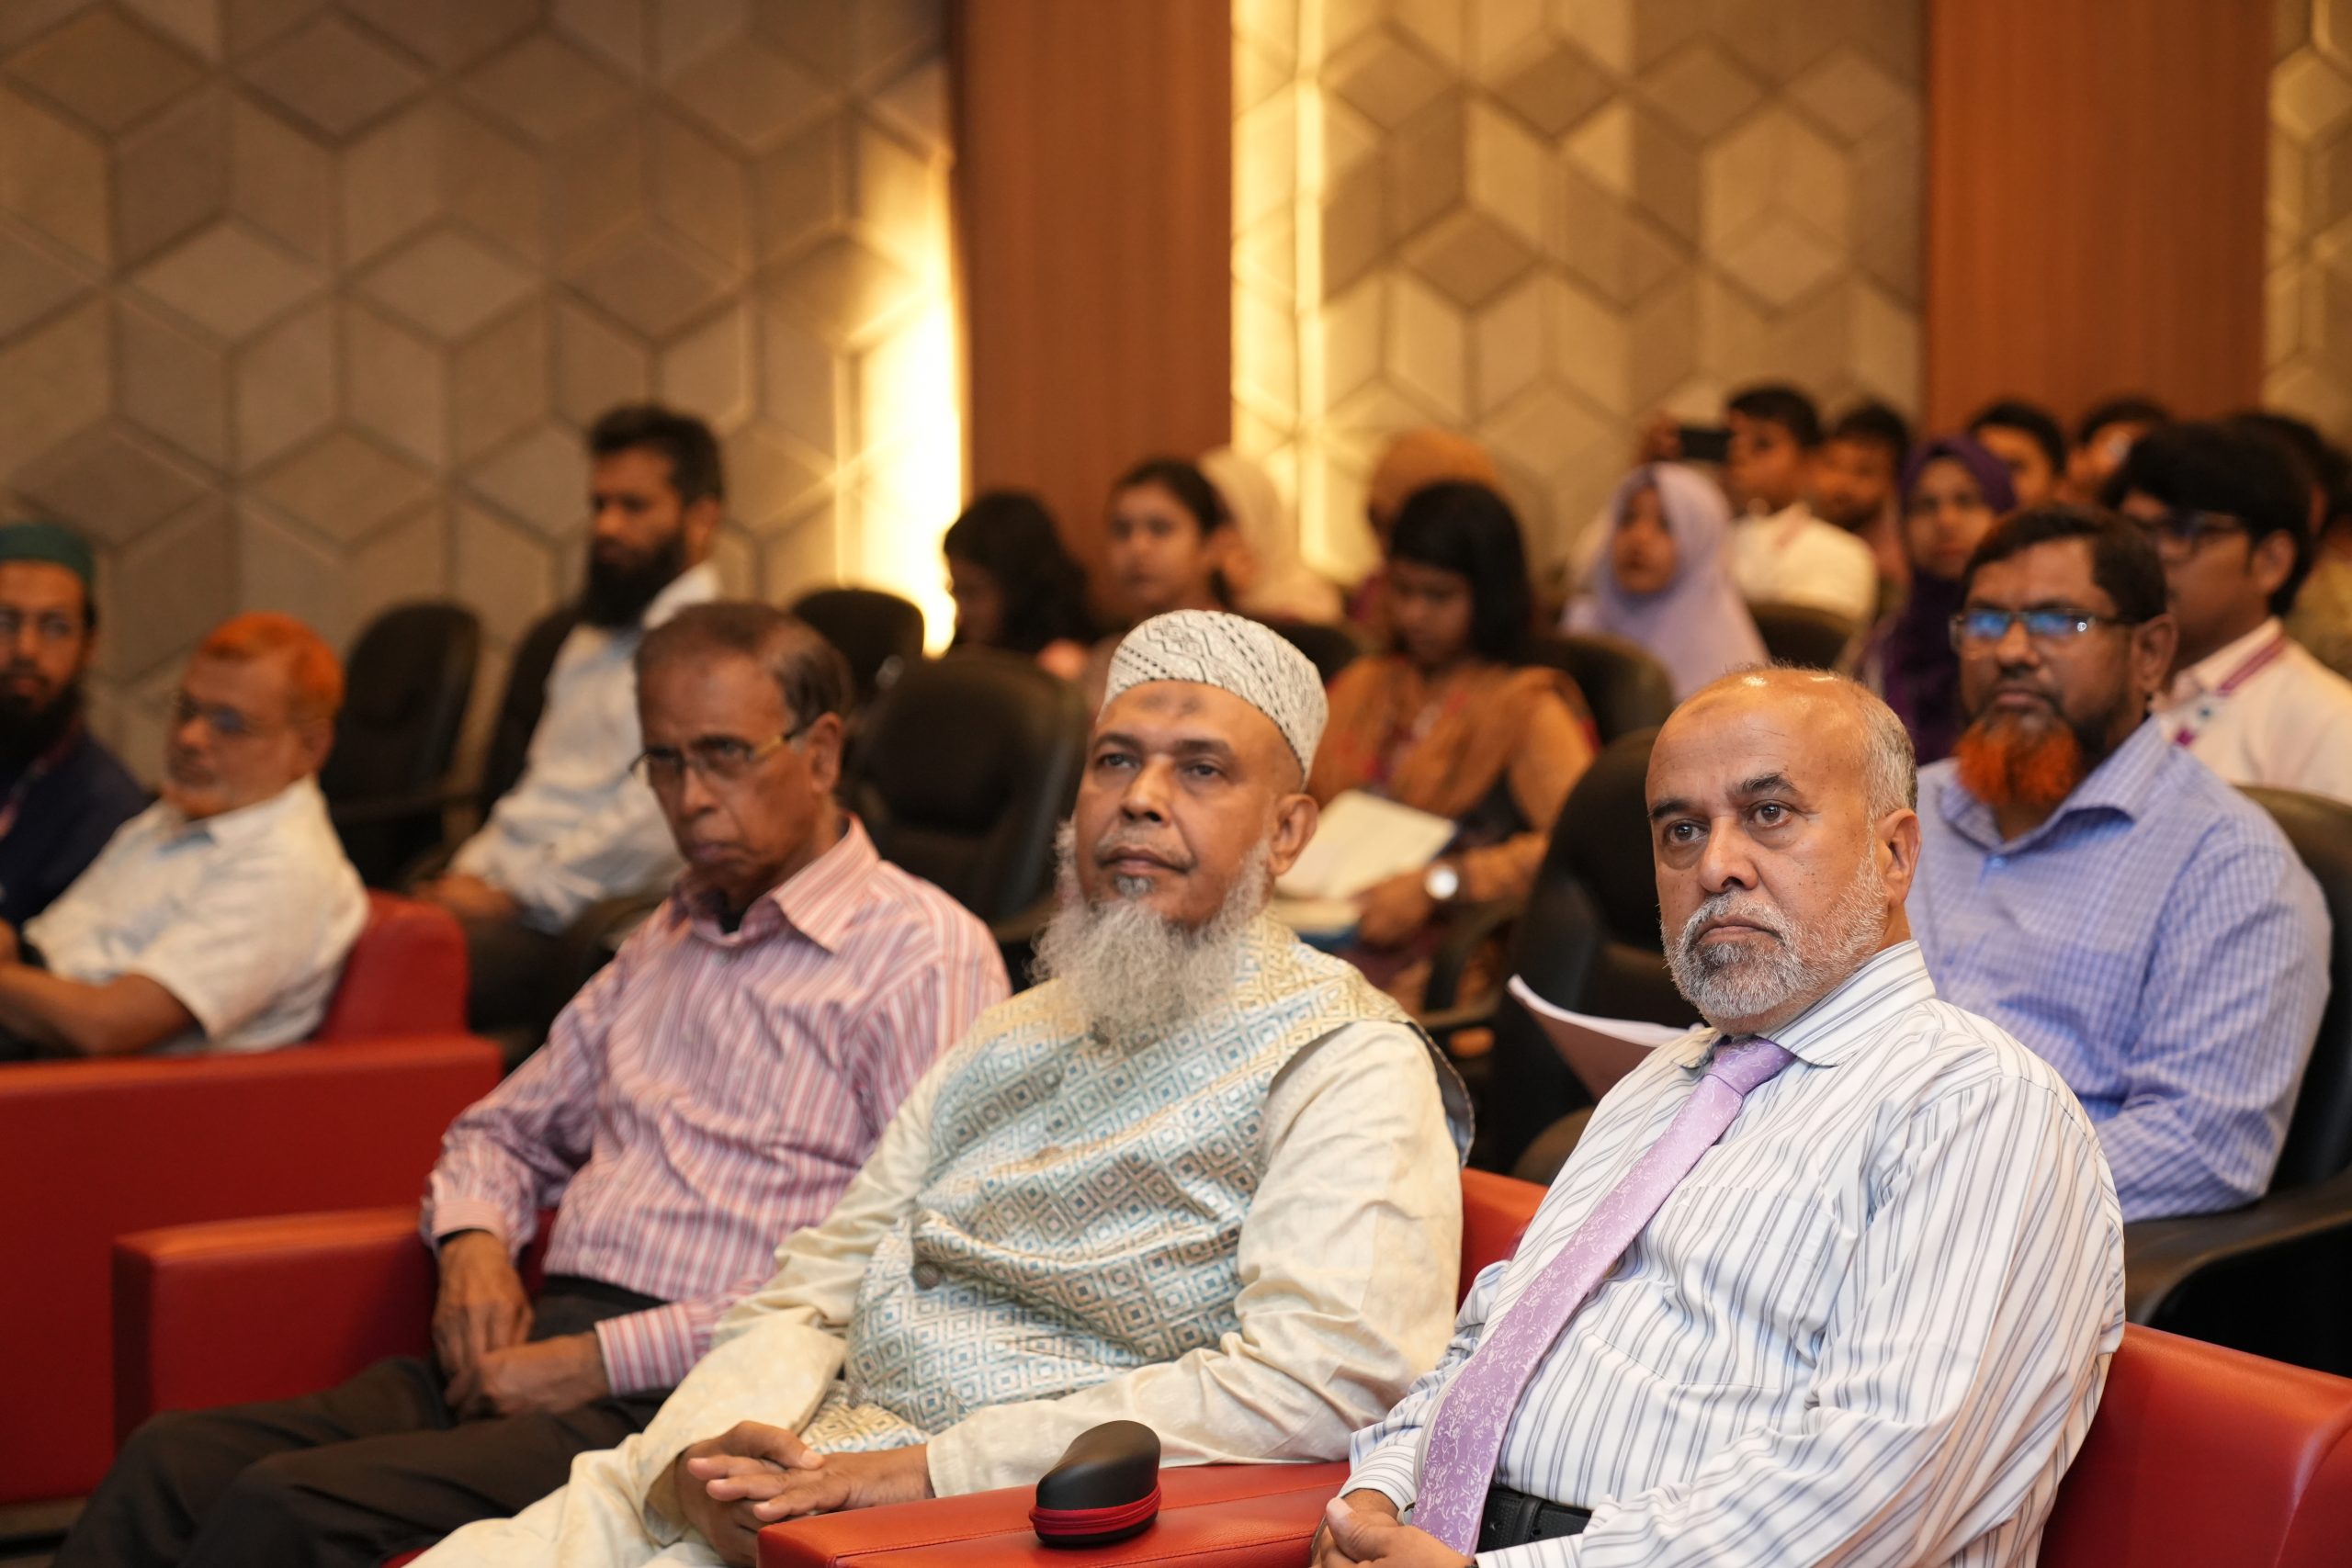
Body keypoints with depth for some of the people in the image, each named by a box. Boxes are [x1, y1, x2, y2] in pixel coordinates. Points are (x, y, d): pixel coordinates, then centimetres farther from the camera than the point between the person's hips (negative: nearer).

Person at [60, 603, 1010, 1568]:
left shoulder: (923, 956, -3)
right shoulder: (666, 942, 24)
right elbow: (506, 1130, 35)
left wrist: (605, 1360, -14)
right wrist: (474, 1241, 8)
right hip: (535, 1349, 7)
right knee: (171, 1465, -16)